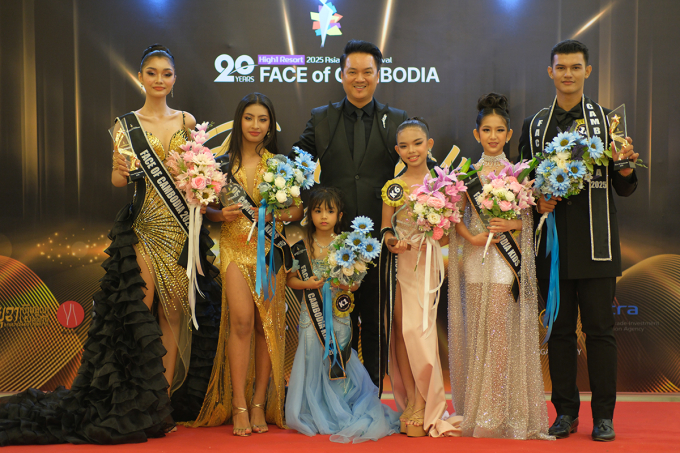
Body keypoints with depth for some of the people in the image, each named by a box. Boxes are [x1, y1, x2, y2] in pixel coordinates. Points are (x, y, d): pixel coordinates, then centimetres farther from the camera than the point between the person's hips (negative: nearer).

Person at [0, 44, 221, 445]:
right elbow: (117, 179, 4)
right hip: (143, 224, -2)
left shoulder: (187, 121, 12)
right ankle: (139, 404, 1)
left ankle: (161, 401, 7)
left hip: (181, 224, 2)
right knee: (141, 310, -9)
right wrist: (124, 170, -17)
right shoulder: (126, 123, 6)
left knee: (173, 310, 0)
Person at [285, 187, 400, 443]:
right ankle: (316, 415, 15)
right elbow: (291, 279, 4)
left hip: (339, 313, 0)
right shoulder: (304, 244, 1)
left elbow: (355, 283, 4)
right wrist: (307, 284, -14)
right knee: (313, 361, 0)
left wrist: (347, 284, -16)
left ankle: (341, 415, 15)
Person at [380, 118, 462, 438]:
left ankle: (423, 404, 4)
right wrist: (392, 241, -14)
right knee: (401, 330, 1)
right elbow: (386, 228, 6)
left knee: (420, 329, -8)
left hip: (428, 264, -2)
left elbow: (446, 237, 0)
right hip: (398, 264, 2)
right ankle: (409, 402, 12)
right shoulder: (393, 186, 6)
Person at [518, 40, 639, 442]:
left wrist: (625, 165, -16)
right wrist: (537, 202, -5)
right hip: (553, 243, 2)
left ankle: (604, 415, 11)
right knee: (560, 329, 8)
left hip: (595, 243, -2)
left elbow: (625, 189, 4)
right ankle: (566, 412, 18)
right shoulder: (534, 125, 10)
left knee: (600, 329, 1)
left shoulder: (608, 120, 4)